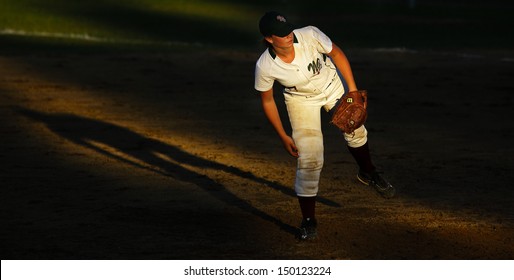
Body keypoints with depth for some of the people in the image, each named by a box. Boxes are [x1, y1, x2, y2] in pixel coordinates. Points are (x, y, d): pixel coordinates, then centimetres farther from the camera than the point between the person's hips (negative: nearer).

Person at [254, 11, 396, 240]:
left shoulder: (309, 35, -33)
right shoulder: (264, 67, -31)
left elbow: (336, 54, -13)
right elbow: (267, 101, -13)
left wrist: (352, 90, -13)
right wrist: (283, 137, -10)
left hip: (332, 84, 2)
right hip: (301, 99, -1)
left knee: (355, 130, 5)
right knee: (309, 159, -8)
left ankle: (367, 173, 39)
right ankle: (308, 221, 5)